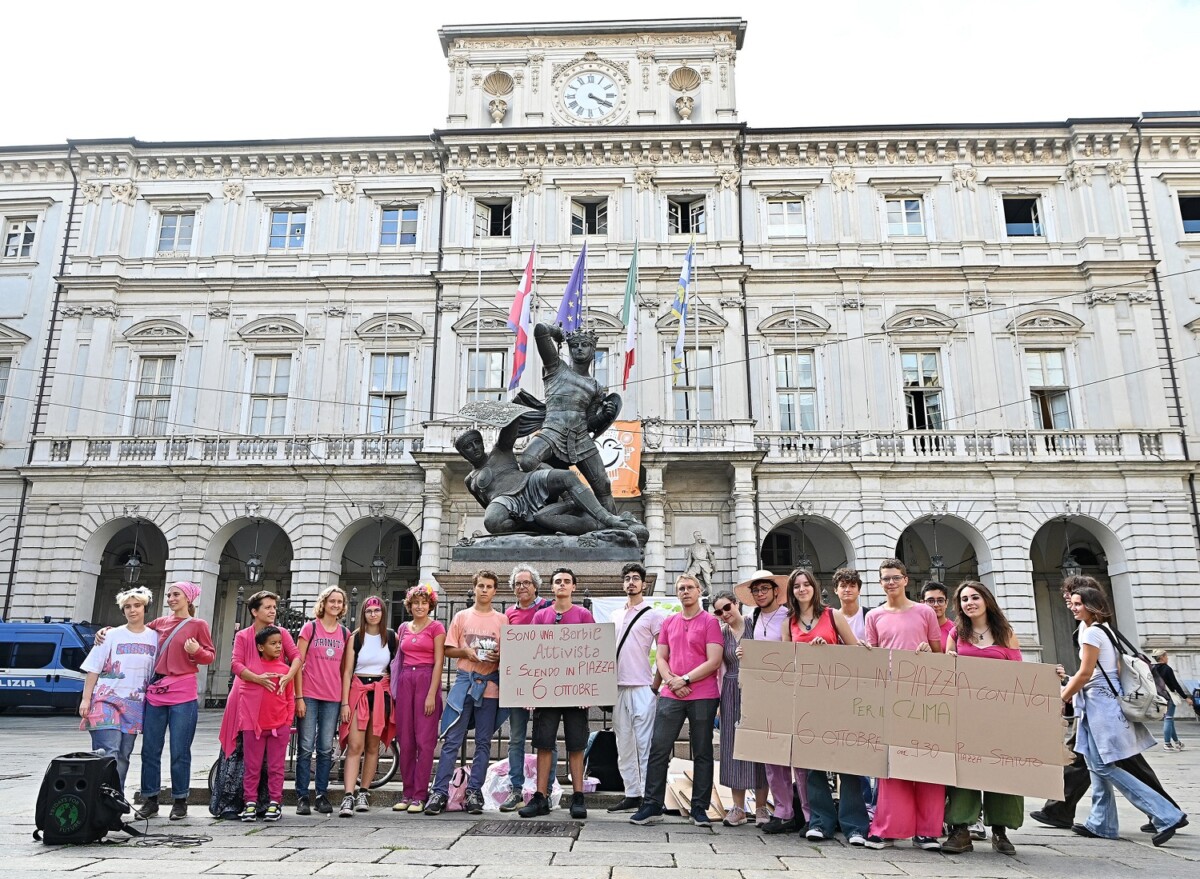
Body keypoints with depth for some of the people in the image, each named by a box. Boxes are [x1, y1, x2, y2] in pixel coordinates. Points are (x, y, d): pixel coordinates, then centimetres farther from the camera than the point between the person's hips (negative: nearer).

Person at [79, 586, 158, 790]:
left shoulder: (154, 637, 7)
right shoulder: (112, 635, 1)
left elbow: (156, 673, 11)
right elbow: (93, 669, 1)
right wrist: (86, 699, -6)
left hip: (135, 704, 3)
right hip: (107, 700, -3)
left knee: (123, 756, 5)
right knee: (109, 753, -15)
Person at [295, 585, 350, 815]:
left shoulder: (345, 633, 10)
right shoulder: (310, 627, 0)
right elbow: (298, 662, -2)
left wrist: (345, 699, 7)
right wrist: (299, 697, -8)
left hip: (332, 698, 3)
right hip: (309, 695, -3)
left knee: (326, 749, 6)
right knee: (306, 748, -1)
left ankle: (322, 795, 14)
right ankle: (302, 797, 7)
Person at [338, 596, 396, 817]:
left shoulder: (391, 637, 5)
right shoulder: (355, 637, 2)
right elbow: (347, 671, 0)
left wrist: (395, 697, 2)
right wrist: (345, 702, -6)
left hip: (382, 693, 1)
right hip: (358, 691, -1)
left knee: (372, 746, 6)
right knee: (354, 746, -10)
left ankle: (364, 793, 17)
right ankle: (348, 797, -13)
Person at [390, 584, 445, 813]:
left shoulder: (436, 627, 0)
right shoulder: (403, 628, 14)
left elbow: (438, 662, -5)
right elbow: (400, 656, 19)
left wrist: (432, 694, -12)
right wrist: (395, 689, 8)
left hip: (426, 680, -5)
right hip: (405, 681, 5)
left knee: (424, 740, -4)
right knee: (405, 740, 6)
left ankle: (419, 796, 1)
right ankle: (407, 793, 14)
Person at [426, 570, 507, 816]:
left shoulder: (501, 620, 9)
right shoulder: (461, 616, 9)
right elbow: (448, 650, 9)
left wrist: (499, 656, -11)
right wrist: (466, 651, -9)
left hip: (490, 686, 0)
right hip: (464, 682, 0)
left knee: (483, 742, 4)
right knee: (451, 740, -3)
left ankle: (474, 792, 11)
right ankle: (440, 792, 2)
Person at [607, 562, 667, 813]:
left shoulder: (653, 614, -1)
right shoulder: (616, 616, 17)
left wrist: (655, 684, -9)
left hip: (642, 688, -6)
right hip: (618, 687, 6)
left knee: (644, 744, -6)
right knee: (624, 745, 10)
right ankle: (631, 795, 18)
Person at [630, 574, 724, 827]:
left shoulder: (710, 622, -1)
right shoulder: (668, 622, 13)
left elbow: (714, 661, -9)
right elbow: (660, 657, 12)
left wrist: (685, 679, -12)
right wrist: (671, 681, -6)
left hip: (703, 697, -4)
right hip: (670, 696, 4)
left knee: (702, 753, 5)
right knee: (659, 750, 1)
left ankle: (699, 809, 14)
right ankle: (652, 806, 8)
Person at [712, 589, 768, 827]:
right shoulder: (721, 633, 9)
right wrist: (717, 700, 5)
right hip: (732, 694, 4)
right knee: (734, 747, 5)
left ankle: (761, 807, 9)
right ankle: (738, 808, 12)